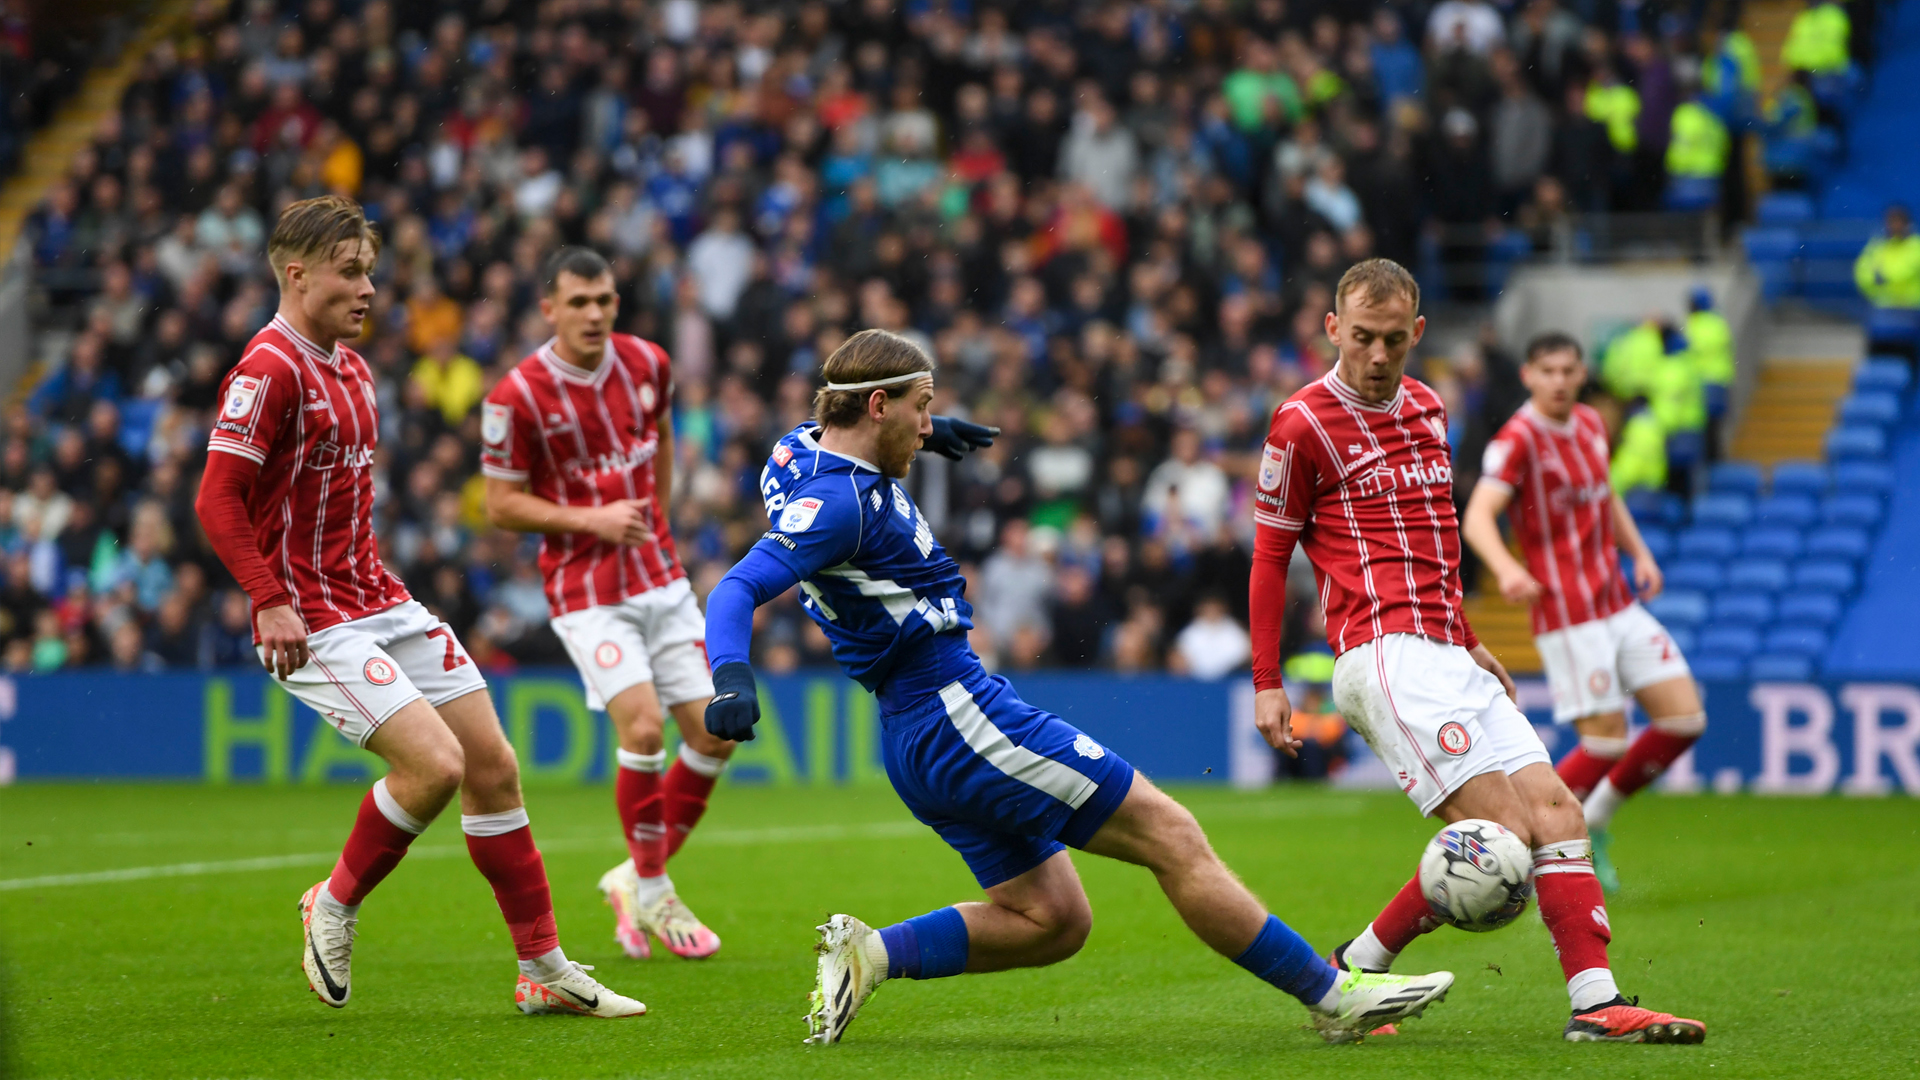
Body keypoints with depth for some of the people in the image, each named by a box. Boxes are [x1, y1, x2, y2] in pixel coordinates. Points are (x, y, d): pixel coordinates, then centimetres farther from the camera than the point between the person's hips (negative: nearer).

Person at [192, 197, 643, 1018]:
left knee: (492, 763, 4)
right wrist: (273, 602, -25)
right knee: (435, 763, -21)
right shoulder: (269, 370, -15)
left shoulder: (351, 366, 14)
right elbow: (216, 500, -19)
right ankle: (335, 906, 5)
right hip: (313, 624, -9)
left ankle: (544, 970, 12)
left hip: (382, 603, 9)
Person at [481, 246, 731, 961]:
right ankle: (651, 893, -1)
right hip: (587, 591, -6)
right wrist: (592, 519, -19)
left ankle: (637, 877, 19)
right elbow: (501, 505, -9)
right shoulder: (517, 397, -14)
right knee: (642, 726, -21)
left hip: (661, 579, 6)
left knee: (714, 733, 0)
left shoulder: (647, 364, 1)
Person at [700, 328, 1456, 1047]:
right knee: (1172, 837, -5)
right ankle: (1331, 994, -1)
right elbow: (739, 588, -28)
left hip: (916, 738, 11)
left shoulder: (808, 446, 9)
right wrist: (732, 676, -44)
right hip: (956, 713, -11)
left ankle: (869, 954, 3)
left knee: (1053, 921, 14)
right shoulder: (838, 499, -18)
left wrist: (920, 436, 36)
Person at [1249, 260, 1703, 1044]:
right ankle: (1351, 973, -8)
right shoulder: (1303, 424, -2)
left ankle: (1596, 1002, -10)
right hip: (1384, 651, -8)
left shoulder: (1426, 411, 19)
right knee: (1500, 827, -18)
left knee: (1552, 806, -5)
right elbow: (1269, 557, 2)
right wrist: (1266, 684, -1)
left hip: (1444, 655, 8)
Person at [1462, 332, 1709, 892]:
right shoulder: (1517, 440, -14)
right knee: (1606, 741, -12)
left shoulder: (1590, 425, 10)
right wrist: (1507, 569, -45)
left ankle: (1595, 822, 18)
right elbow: (1477, 517, -27)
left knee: (1685, 718, 2)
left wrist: (1640, 554, 14)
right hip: (1569, 615, -8)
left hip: (1620, 604, 8)